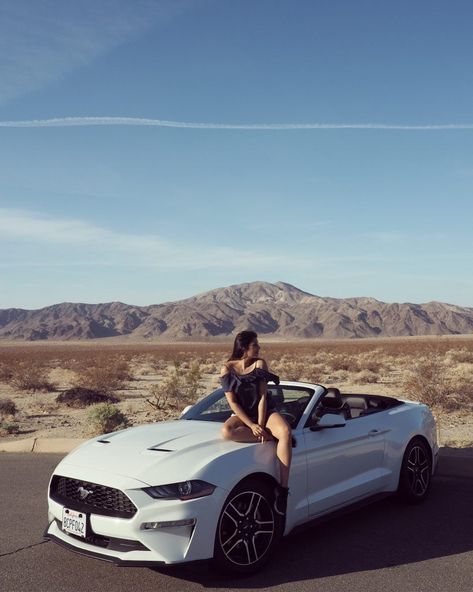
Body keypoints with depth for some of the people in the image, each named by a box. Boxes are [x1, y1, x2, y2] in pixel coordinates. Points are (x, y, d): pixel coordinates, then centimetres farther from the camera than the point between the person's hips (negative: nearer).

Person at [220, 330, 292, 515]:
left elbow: (262, 396, -5)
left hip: (264, 411, 1)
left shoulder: (259, 364, -1)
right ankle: (270, 436, -21)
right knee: (226, 432, -36)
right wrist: (252, 426, -19)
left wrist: (260, 425, -17)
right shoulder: (227, 369, -5)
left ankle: (282, 488, -30)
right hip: (242, 415, -1)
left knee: (285, 431, -32)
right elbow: (232, 402, -9)